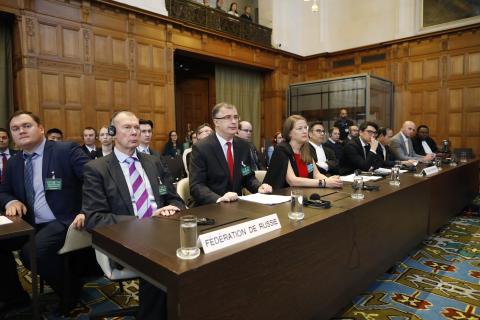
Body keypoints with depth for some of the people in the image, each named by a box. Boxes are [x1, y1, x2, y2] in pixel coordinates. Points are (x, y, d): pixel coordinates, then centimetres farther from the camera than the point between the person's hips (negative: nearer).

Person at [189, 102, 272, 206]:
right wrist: (219, 199, -30)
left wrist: (259, 187, -7)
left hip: (237, 205, 4)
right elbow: (196, 185, -15)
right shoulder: (201, 148, -10)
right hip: (210, 207, -4)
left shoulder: (243, 145, 5)